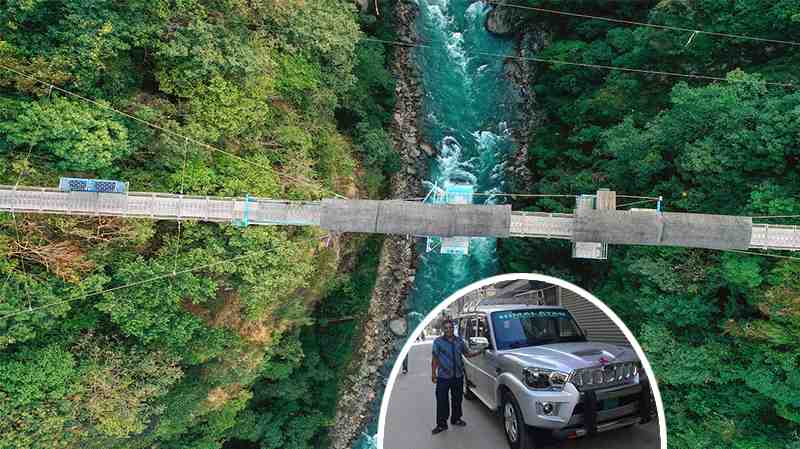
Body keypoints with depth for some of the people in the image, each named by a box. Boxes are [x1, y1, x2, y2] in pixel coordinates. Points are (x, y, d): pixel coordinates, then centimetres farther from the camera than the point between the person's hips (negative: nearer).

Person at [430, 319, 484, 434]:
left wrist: (479, 352, -2)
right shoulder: (438, 341, -3)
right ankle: (441, 424, 8)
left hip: (458, 376, 4)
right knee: (442, 400, -3)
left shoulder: (460, 341, 7)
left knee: (457, 399, 14)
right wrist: (433, 373, -5)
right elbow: (435, 358, -2)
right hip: (443, 376, -3)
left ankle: (456, 418, 33)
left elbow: (467, 353, 13)